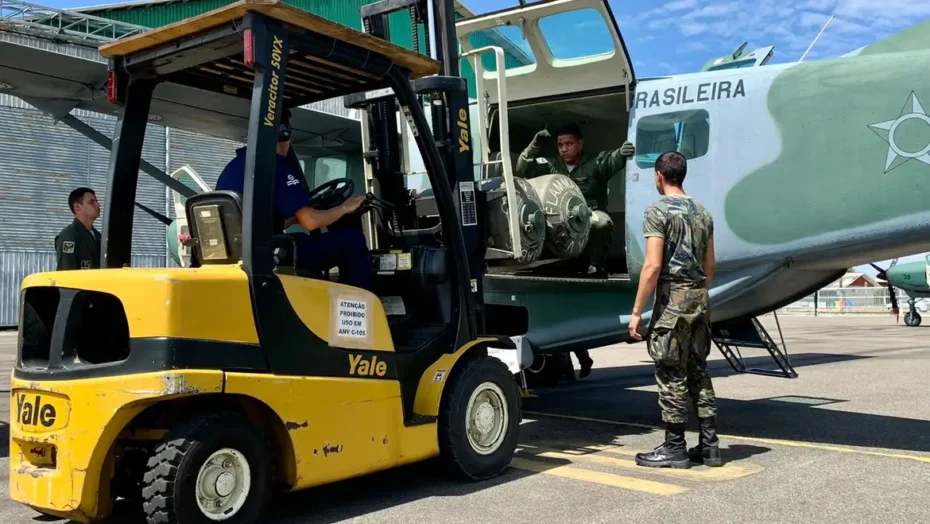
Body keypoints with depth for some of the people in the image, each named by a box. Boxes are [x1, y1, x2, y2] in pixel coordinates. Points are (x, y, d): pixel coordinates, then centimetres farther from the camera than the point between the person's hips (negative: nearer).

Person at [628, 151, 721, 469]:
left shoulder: (658, 211, -9)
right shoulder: (702, 213, 14)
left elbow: (653, 266, -16)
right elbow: (709, 267, 16)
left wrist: (636, 311, -14)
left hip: (672, 299, -7)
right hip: (700, 299, 7)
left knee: (671, 375, -1)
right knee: (699, 372, 12)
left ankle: (674, 448, 6)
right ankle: (709, 446, 16)